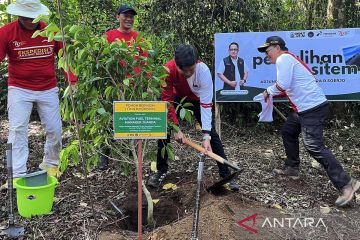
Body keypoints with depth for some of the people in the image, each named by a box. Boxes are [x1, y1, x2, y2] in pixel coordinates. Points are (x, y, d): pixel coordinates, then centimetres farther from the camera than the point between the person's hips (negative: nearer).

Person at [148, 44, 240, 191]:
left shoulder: (204, 71, -38)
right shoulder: (168, 70, -35)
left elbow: (206, 104, -36)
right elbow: (167, 100, -28)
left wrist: (206, 136, -39)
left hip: (198, 99, -1)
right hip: (178, 97, 2)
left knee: (213, 135, -7)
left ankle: (226, 175, 3)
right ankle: (161, 171, 10)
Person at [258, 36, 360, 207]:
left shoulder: (283, 58, -10)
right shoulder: (288, 59, 22)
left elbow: (283, 85, -20)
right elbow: (290, 88, 21)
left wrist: (269, 91, -3)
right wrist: (272, 94, 12)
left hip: (312, 109, -11)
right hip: (304, 108, 11)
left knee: (314, 147, -15)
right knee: (288, 132, 21)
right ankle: (292, 168, 32)